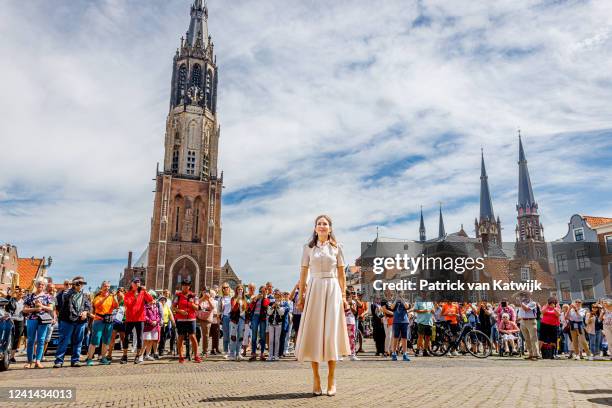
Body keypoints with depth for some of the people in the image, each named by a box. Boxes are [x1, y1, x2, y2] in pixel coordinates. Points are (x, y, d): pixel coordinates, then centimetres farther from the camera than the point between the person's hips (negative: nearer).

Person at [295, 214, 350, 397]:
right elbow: (303, 273, 7)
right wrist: (301, 295, 2)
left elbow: (341, 274, 8)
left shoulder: (336, 247, 7)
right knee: (313, 332, 0)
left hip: (332, 290, -1)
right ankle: (315, 378, 9)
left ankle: (331, 379, 6)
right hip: (314, 290, 1)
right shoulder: (308, 247, 8)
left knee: (331, 332, -2)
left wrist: (343, 294, 2)